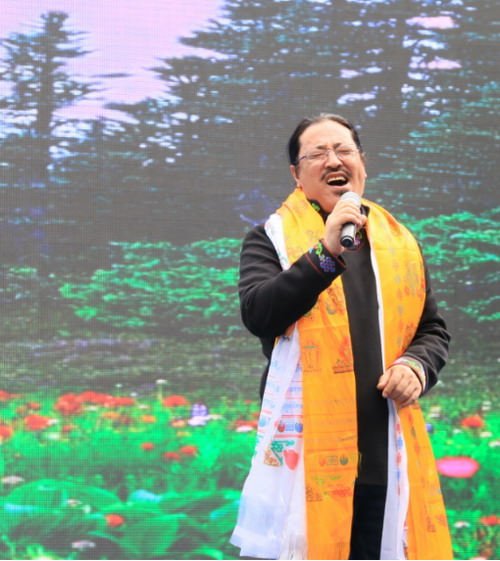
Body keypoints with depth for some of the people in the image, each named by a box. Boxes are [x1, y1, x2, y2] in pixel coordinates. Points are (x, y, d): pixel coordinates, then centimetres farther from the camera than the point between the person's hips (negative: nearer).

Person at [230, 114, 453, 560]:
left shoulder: (400, 242, 16)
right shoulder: (272, 239, 4)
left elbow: (433, 329, 21)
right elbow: (258, 314, -13)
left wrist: (417, 364, -1)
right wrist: (324, 253, -20)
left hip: (389, 453, 4)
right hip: (307, 451, -4)